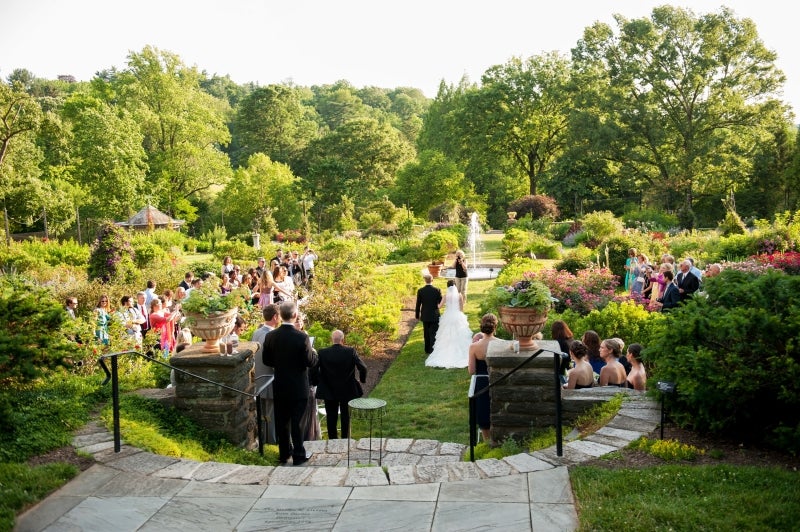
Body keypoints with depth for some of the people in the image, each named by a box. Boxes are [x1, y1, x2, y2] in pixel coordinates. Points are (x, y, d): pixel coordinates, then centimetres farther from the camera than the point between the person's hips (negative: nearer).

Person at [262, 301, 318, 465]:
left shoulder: (270, 336, -6)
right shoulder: (302, 337, -20)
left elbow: (266, 360, 2)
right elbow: (310, 362, -16)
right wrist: (314, 353, 5)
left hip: (280, 388, 4)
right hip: (298, 388, -4)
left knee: (282, 421, 15)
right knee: (297, 421, 5)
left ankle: (284, 453, 26)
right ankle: (298, 455, 14)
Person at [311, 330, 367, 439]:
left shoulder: (322, 353, -11)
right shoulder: (351, 352, -12)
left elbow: (313, 371, -14)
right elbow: (362, 368, -14)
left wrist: (317, 383, 3)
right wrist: (362, 379, 6)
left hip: (329, 392, 0)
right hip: (347, 391, 0)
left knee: (331, 418, 12)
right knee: (346, 416, 15)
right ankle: (345, 439, 22)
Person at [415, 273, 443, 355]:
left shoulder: (420, 291, -9)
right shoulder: (437, 290, -12)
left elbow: (418, 304, -3)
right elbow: (441, 302, -4)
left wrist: (417, 315, 8)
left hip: (425, 316, 2)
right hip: (434, 316, -2)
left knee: (426, 333, 17)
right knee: (433, 334, 4)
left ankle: (427, 349, 27)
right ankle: (432, 350, 1)